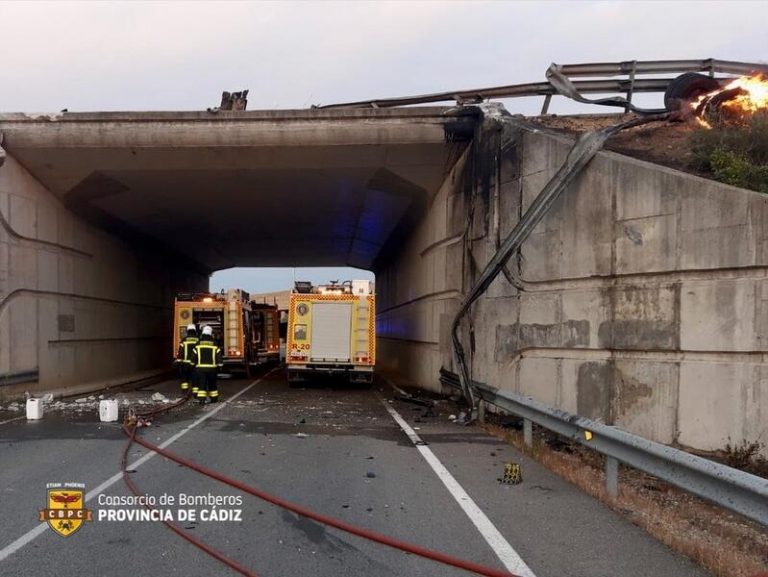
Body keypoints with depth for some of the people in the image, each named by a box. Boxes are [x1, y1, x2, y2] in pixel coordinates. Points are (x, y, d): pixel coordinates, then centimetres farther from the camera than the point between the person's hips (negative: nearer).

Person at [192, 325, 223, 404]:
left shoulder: (198, 345, 0)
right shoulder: (215, 346, -1)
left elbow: (193, 358, 4)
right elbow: (219, 358, -1)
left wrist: (193, 365, 16)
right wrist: (219, 366, 8)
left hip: (200, 368, -1)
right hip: (212, 368, 1)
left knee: (201, 384, -1)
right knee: (212, 383, 14)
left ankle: (201, 399, -14)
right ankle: (214, 398, 23)